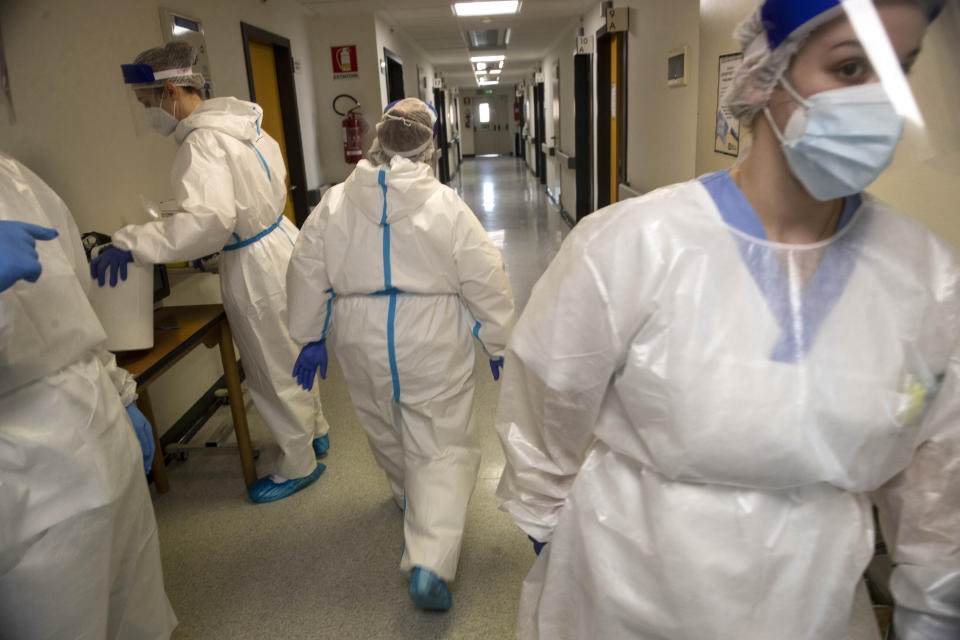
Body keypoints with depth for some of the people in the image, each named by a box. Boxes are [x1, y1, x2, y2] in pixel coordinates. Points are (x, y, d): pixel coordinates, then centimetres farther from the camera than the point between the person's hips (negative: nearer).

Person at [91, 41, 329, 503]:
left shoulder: (203, 142, -23)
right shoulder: (240, 122, 5)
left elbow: (209, 219, -38)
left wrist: (131, 243, -33)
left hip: (256, 265, -9)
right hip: (279, 240, 9)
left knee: (272, 369, 7)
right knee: (290, 355, 24)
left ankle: (298, 465, 25)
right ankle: (314, 432, 43)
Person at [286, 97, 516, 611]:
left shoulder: (334, 204, -4)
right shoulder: (446, 205, -12)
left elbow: (307, 276, 2)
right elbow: (486, 283, -8)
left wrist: (310, 338, 14)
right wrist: (499, 343, 4)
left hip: (362, 347, 4)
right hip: (432, 348, -3)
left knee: (387, 434, 26)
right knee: (443, 448, 5)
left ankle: (410, 500, 51)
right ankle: (430, 561, -6)